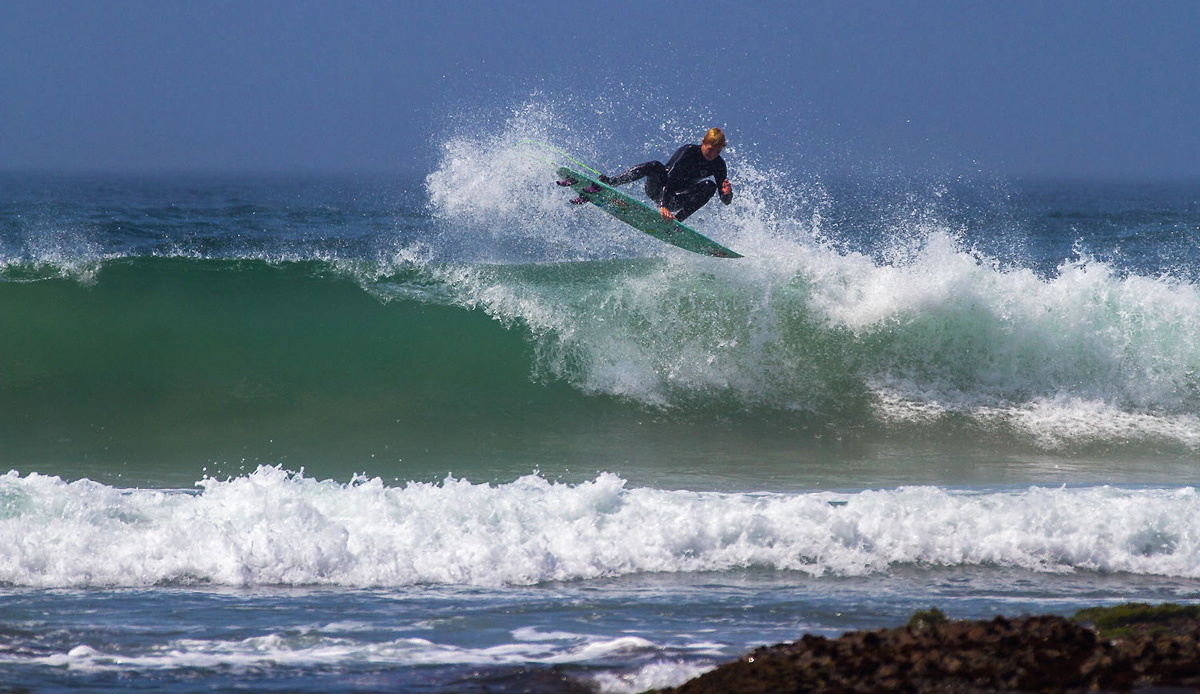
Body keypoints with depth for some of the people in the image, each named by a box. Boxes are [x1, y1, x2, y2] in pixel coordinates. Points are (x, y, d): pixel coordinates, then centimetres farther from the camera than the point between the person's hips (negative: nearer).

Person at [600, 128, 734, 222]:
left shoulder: (718, 165, -6)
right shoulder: (689, 151, -19)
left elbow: (725, 201, -7)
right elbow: (670, 178, -31)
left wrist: (727, 194, -33)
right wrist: (663, 205, -45)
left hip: (676, 200, 4)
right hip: (658, 190, -4)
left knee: (710, 186, -21)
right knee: (655, 167, -35)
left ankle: (677, 219, -29)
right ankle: (611, 183, -37)